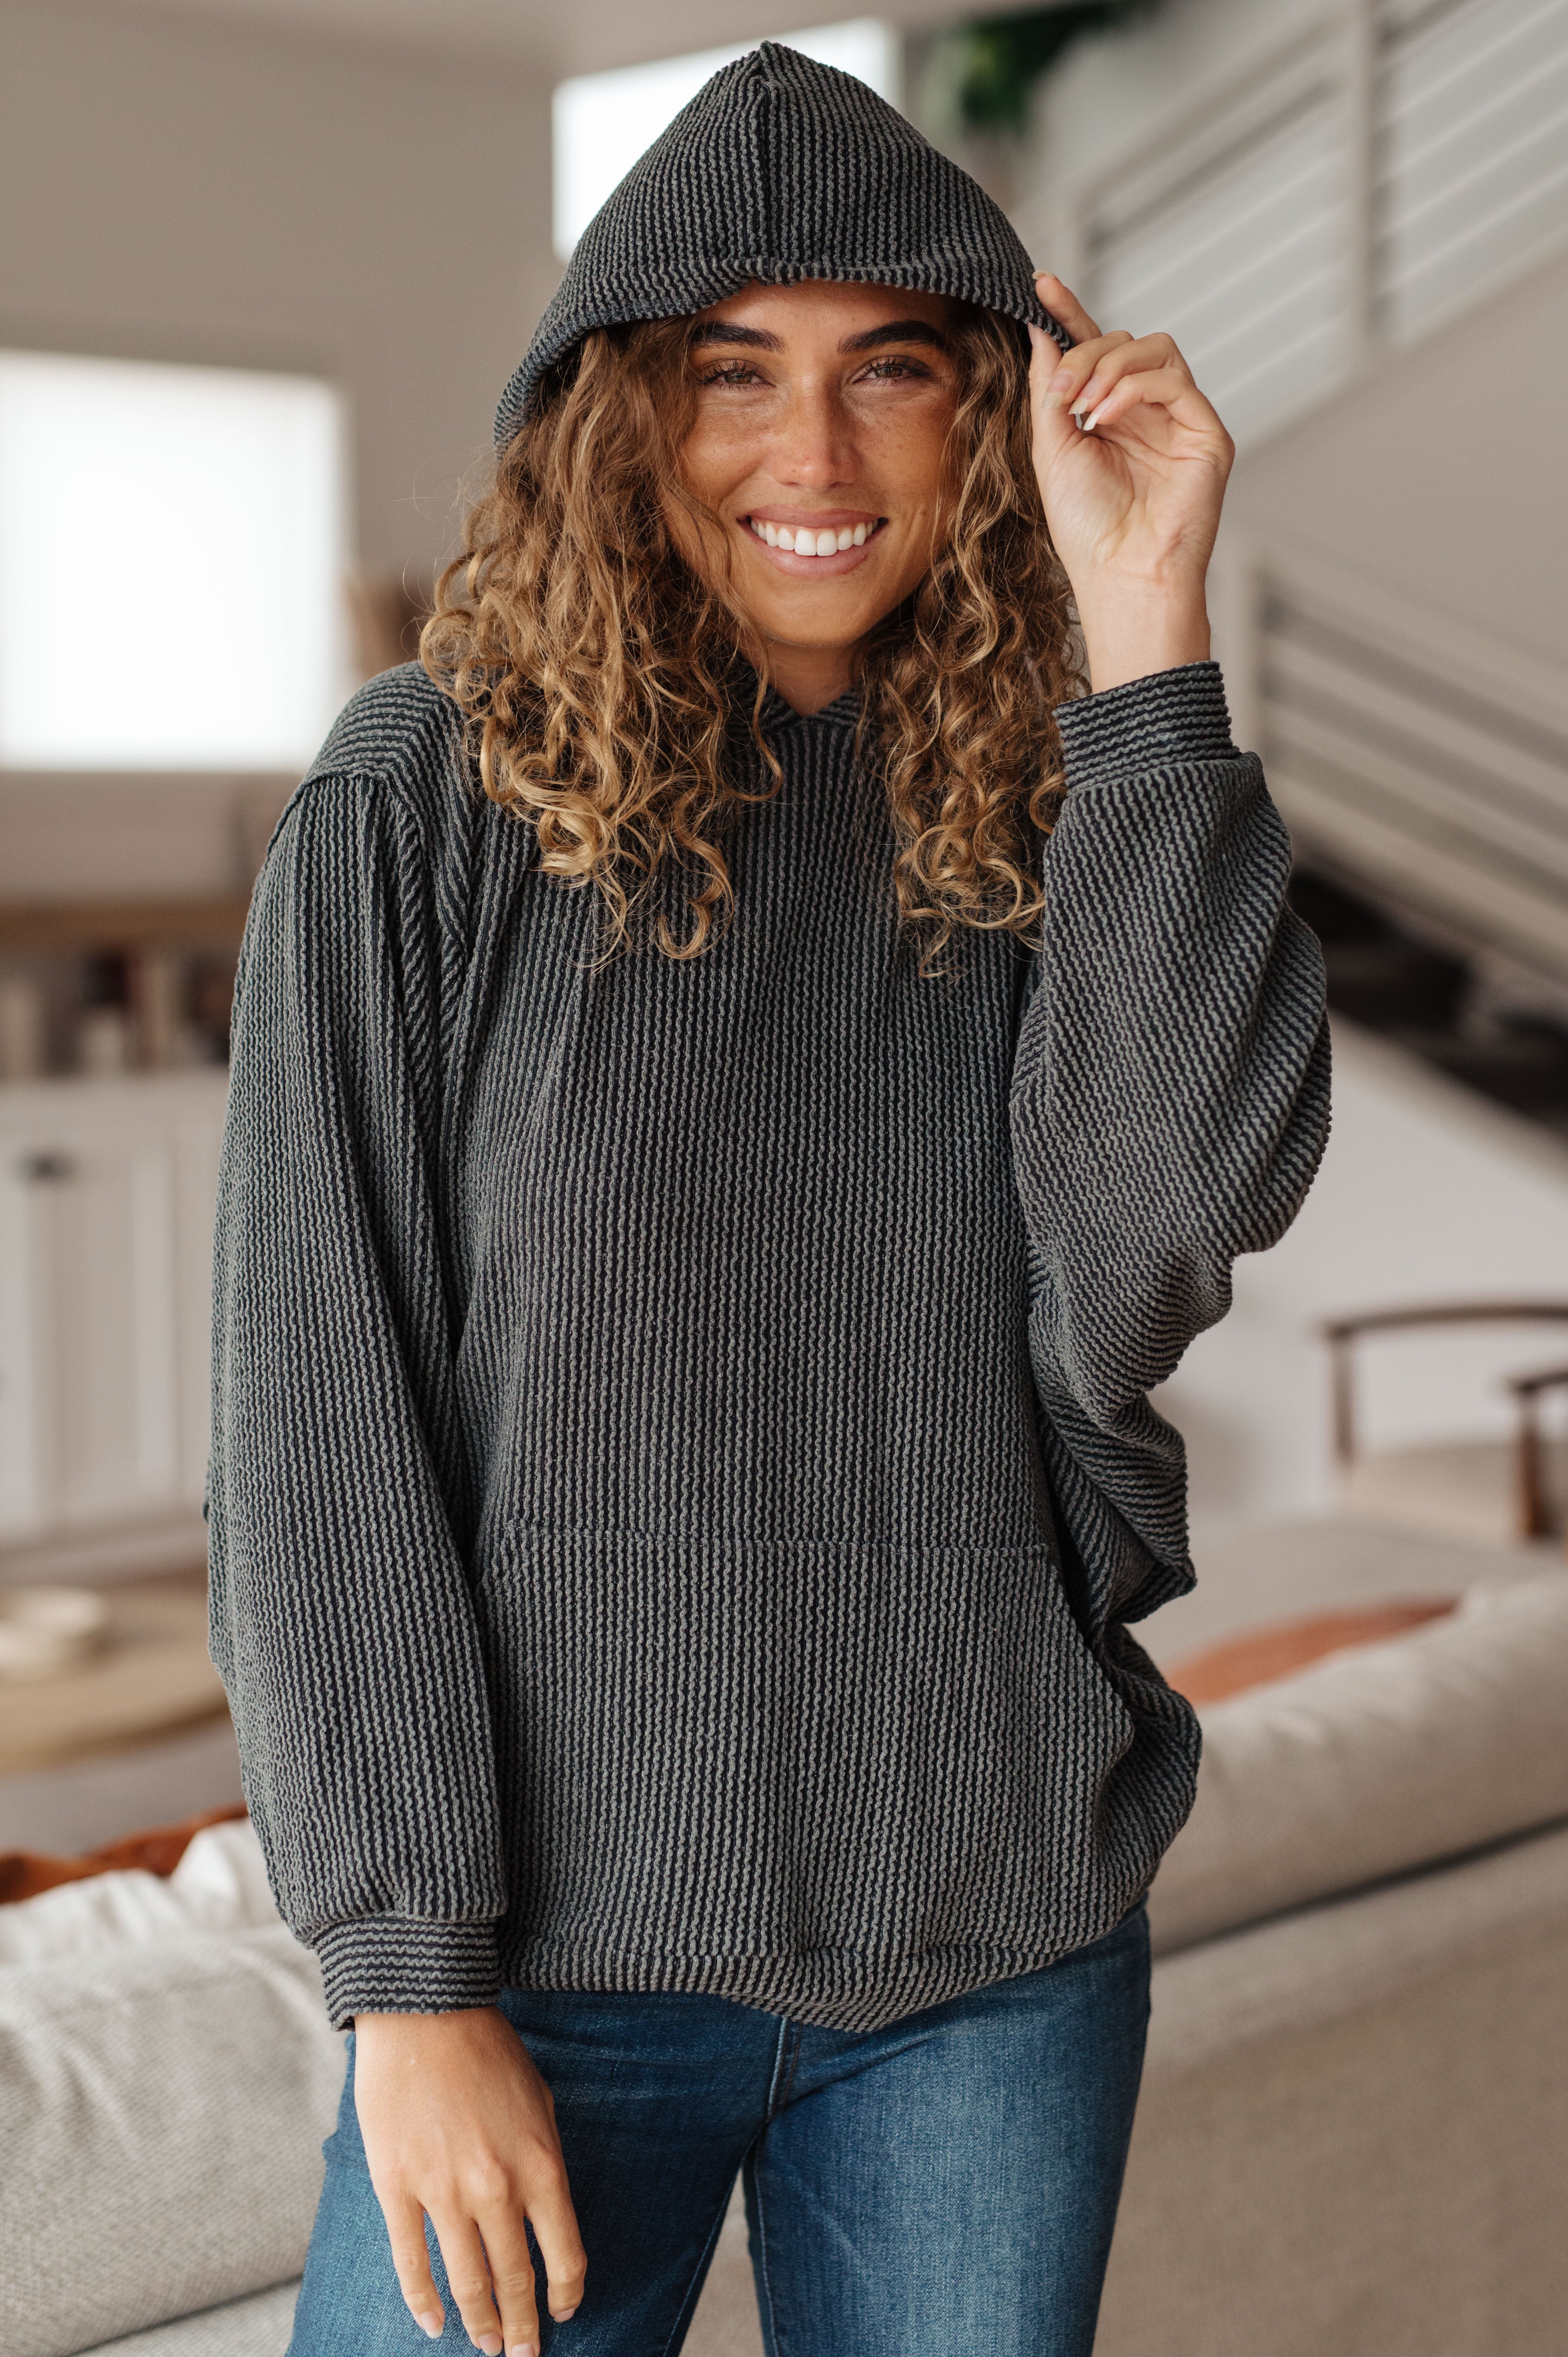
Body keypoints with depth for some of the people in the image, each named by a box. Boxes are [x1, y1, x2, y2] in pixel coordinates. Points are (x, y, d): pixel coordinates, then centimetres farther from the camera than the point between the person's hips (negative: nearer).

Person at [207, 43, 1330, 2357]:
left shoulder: (1064, 815, 2)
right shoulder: (427, 806, -5)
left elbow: (1162, 1244, -16)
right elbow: (320, 1420, -7)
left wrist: (1145, 643, -17)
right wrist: (411, 1977, -11)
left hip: (1005, 1934, 3)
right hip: (561, 1934, -2)